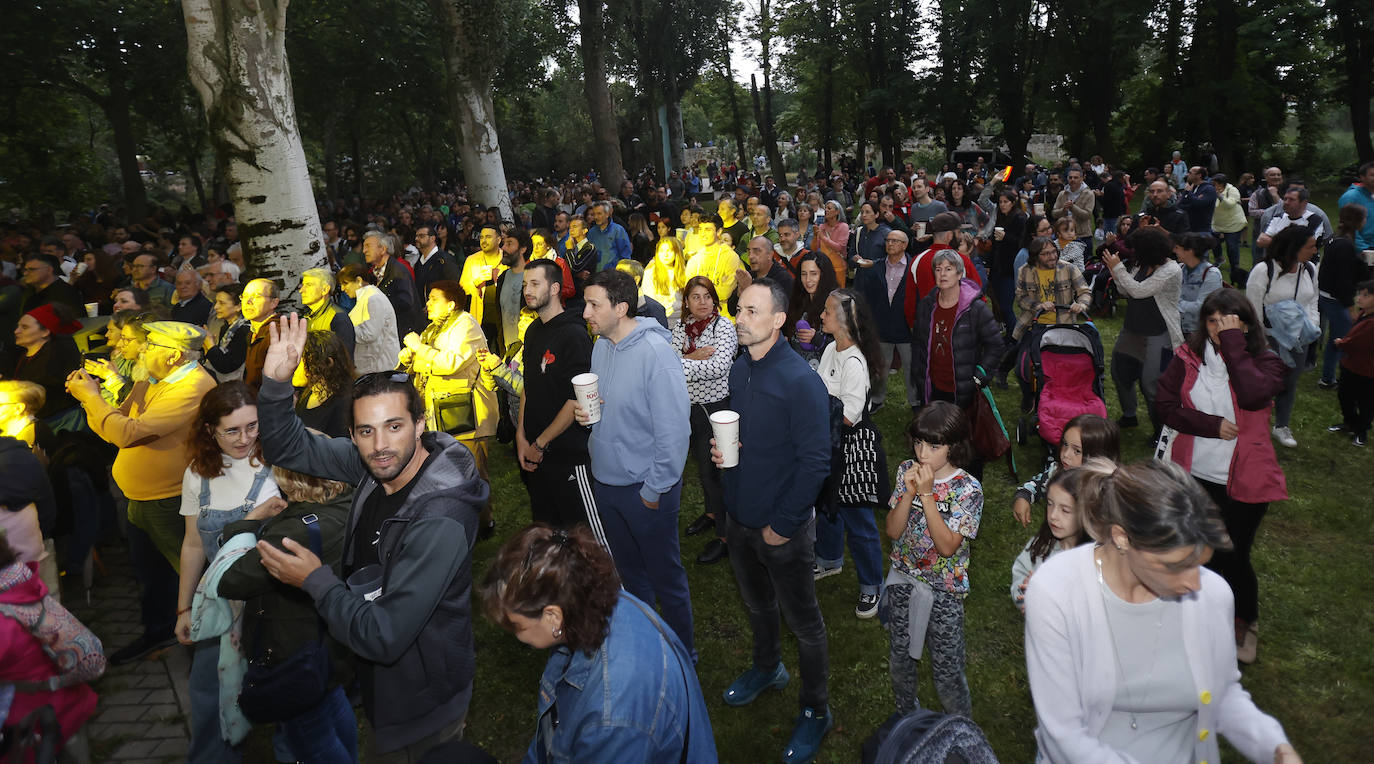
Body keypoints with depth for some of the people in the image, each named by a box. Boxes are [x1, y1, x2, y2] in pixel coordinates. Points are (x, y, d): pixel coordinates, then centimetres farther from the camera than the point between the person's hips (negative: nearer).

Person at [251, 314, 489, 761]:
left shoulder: (439, 525, -36)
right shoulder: (374, 463, -13)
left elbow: (383, 638, -33)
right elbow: (288, 448, -1)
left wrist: (315, 580, -22)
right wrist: (276, 380, -18)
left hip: (419, 705, -7)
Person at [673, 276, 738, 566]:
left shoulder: (723, 327, -13)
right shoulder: (681, 328, 5)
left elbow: (719, 367, -27)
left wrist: (680, 362, -28)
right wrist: (694, 357, -23)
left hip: (716, 404, -7)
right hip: (689, 404, 7)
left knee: (713, 468, -4)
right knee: (700, 461, 22)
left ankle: (723, 534, 8)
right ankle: (710, 512, 43)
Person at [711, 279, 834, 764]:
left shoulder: (801, 381, -23)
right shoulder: (739, 370, 1)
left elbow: (815, 461, -21)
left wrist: (782, 525, -18)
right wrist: (720, 447, -6)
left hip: (784, 527, -7)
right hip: (739, 516, 7)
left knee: (803, 623, 11)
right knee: (756, 604, 27)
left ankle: (815, 711, 30)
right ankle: (767, 669, 52)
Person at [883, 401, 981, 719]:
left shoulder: (967, 488, -18)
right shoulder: (907, 471, -6)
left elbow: (947, 546, -24)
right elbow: (893, 530, -8)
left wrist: (927, 494, -28)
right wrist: (909, 491, -22)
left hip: (944, 590, -4)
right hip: (903, 580, 4)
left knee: (947, 671, 7)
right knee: (899, 658, 20)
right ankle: (907, 715, 45)